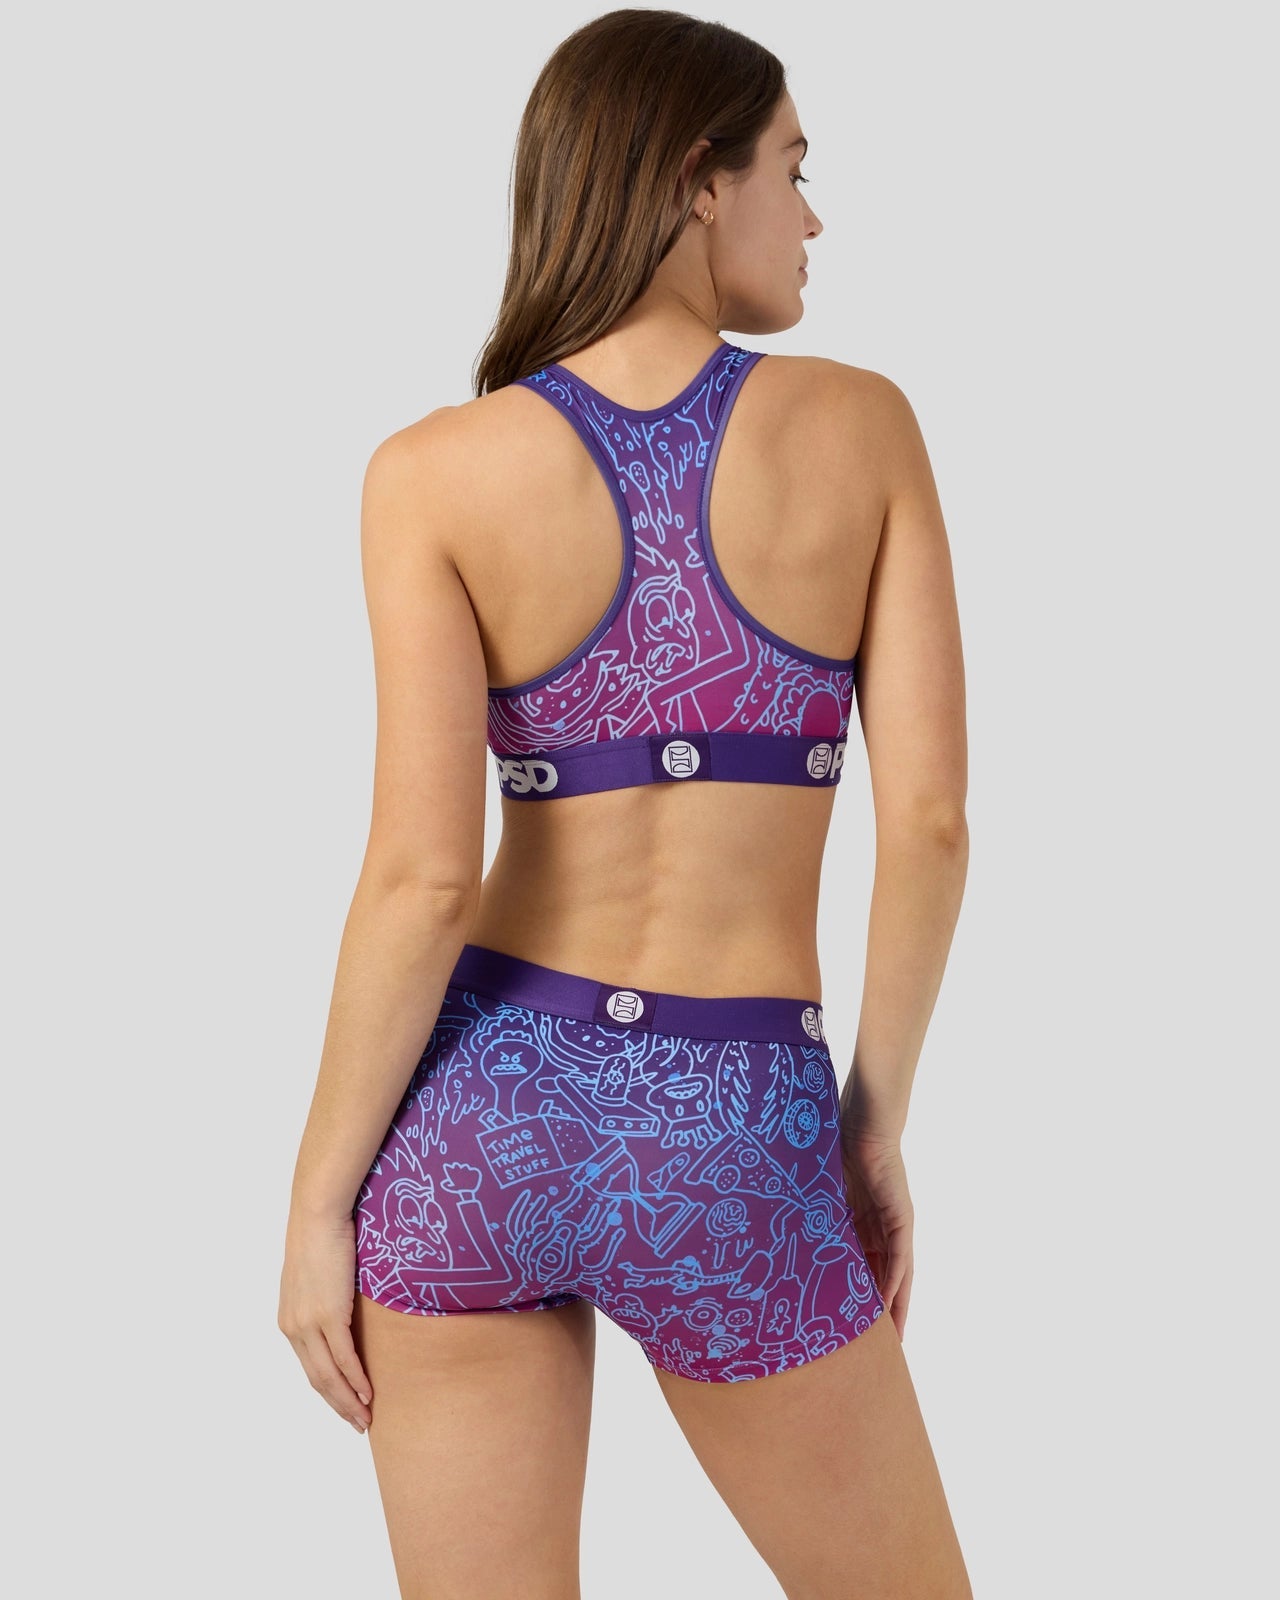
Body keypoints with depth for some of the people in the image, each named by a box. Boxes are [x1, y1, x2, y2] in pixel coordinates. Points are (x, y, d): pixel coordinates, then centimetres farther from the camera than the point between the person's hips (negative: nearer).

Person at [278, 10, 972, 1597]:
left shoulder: (436, 471, -7)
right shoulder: (861, 424, -5)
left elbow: (423, 876, -13)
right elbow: (931, 820, -7)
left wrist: (316, 1200, -2)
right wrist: (876, 1122, 7)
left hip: (477, 1117, 1)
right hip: (727, 1166, -1)